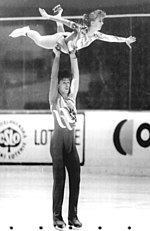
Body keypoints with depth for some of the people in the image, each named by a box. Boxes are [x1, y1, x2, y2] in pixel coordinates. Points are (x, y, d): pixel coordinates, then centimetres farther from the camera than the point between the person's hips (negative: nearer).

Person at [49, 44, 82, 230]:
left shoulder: (72, 98, 13)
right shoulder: (55, 99, 0)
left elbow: (76, 76, 9)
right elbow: (53, 77, -7)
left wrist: (73, 56, 5)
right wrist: (57, 56, -7)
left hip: (71, 142, 5)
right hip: (58, 141, -5)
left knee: (75, 178, 1)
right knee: (59, 178, -4)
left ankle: (73, 216, 6)